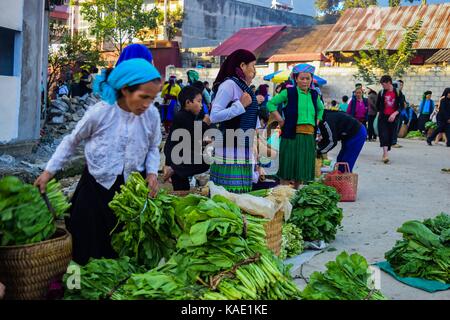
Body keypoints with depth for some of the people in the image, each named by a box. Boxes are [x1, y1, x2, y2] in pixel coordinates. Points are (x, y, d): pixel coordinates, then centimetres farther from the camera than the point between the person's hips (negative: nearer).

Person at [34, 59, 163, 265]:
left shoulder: (152, 115, -8)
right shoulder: (99, 113, -16)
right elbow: (71, 142, 1)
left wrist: (152, 172, -6)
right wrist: (49, 171, 2)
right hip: (97, 185, -2)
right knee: (86, 246, 5)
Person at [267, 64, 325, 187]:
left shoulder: (314, 95, 14)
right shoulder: (288, 93, 0)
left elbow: (320, 108, 33)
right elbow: (271, 103, 4)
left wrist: (317, 121, 18)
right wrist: (280, 119, -3)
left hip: (309, 136, 5)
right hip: (292, 135, -5)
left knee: (302, 167, 8)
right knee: (288, 165, -4)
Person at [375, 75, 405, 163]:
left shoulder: (397, 92, -1)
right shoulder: (381, 93, 3)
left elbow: (402, 105, -3)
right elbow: (378, 105, 18)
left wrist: (395, 114, -16)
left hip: (392, 118, 0)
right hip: (383, 117, 0)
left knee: (390, 136, 4)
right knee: (383, 135, -16)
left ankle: (385, 153, 16)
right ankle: (386, 154, -26)